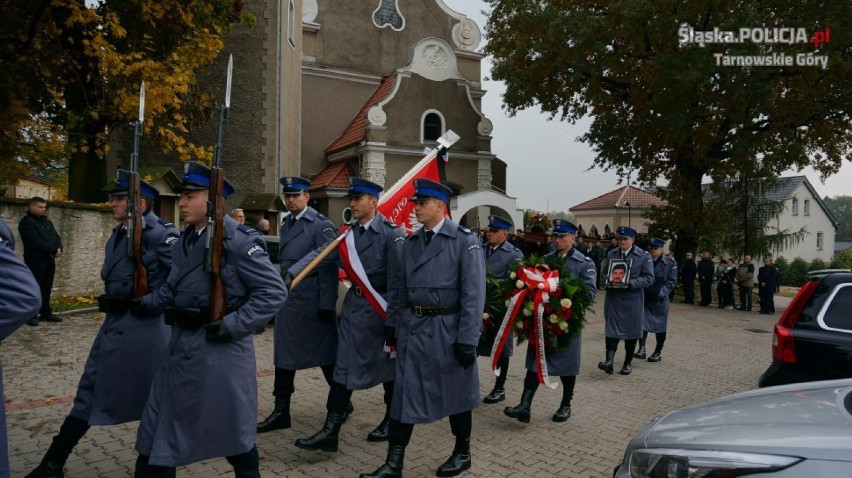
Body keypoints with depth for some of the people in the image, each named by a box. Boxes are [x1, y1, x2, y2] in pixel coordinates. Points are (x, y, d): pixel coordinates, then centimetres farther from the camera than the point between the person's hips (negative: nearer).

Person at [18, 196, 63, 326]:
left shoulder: (47, 222, 18)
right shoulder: (27, 222, -8)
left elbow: (56, 237, 13)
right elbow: (36, 242, -19)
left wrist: (58, 249, -8)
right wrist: (53, 250, -16)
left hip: (49, 260, 7)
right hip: (35, 260, -7)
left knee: (47, 288, 9)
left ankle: (46, 313, 14)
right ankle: (31, 315, -1)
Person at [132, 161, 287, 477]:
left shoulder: (238, 239, -15)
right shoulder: (185, 240, 10)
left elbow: (274, 291, -18)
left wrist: (234, 324, -22)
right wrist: (145, 304, 4)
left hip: (220, 348, -8)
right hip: (182, 344, 8)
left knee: (232, 428, 9)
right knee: (158, 427, 14)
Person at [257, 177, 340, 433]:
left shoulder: (321, 224, -11)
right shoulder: (286, 225, 12)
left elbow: (329, 266, -15)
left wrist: (327, 304, -17)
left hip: (312, 303, -7)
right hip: (288, 301, 7)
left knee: (326, 355, 6)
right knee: (284, 356, 8)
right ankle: (281, 412, 17)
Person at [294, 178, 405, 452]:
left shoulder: (391, 233, -14)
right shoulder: (348, 232, 4)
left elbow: (396, 278, -15)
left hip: (380, 306, -5)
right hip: (354, 304, 5)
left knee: (387, 363, 11)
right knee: (344, 365, 3)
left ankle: (391, 420, 30)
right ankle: (330, 430, 6)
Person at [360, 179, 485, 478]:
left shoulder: (465, 241, -10)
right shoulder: (410, 243, 8)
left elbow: (473, 293, -14)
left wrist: (467, 339, -17)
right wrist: (392, 324, 11)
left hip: (447, 328, -5)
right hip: (412, 327, 5)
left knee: (455, 393, 11)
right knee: (404, 393, 6)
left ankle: (462, 453, 32)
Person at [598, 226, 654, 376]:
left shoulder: (643, 256, -2)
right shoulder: (611, 254, 7)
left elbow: (649, 278, -5)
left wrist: (631, 283, -19)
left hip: (632, 299, -1)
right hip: (613, 298, 2)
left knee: (631, 331, 7)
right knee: (611, 329, -6)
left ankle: (628, 363, 19)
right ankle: (609, 361, -11)